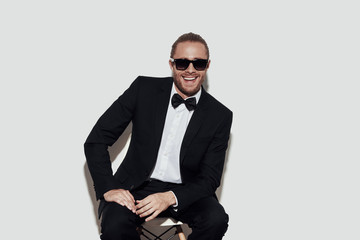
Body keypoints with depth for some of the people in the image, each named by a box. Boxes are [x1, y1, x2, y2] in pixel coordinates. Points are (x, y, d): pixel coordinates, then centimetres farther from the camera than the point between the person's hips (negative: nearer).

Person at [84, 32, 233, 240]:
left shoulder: (220, 116, -1)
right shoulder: (144, 89, -2)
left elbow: (210, 178, -3)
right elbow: (97, 140, -1)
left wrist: (171, 197, -21)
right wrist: (108, 188, -14)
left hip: (184, 191, 1)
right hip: (137, 186, -1)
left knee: (217, 219, -28)